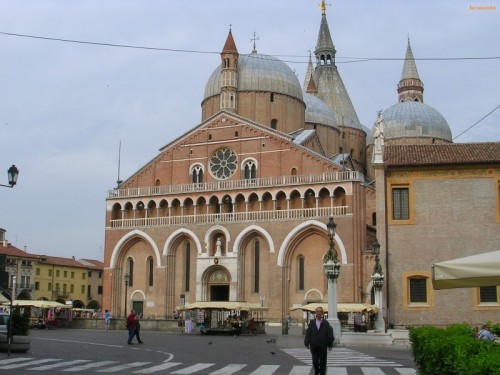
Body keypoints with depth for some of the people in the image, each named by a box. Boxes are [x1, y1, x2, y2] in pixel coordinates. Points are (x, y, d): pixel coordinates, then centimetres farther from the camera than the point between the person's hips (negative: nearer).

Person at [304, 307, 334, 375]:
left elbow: (330, 334, -1)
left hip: (323, 346, -1)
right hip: (314, 346, 1)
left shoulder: (326, 323, -1)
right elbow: (308, 333, 1)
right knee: (315, 362, 6)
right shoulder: (311, 322, 2)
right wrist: (307, 343, -4)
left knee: (322, 362, 4)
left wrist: (330, 344, -4)